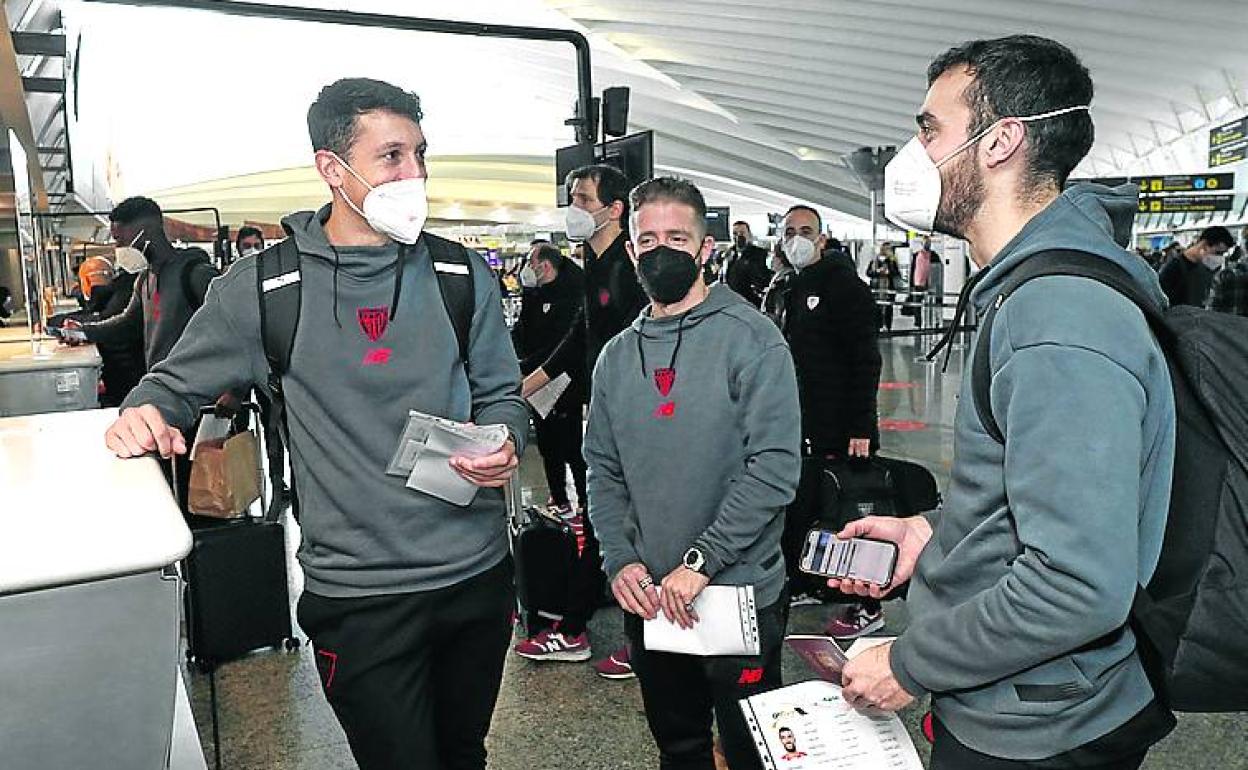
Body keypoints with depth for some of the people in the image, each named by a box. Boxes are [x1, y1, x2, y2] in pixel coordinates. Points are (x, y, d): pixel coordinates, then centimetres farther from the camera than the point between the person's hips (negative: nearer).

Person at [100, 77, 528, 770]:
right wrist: (142, 413, -16)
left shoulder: (462, 274, 1)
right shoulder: (262, 286, -5)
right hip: (360, 597, -3)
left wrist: (503, 445, -13)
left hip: (477, 574, 4)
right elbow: (177, 384, 6)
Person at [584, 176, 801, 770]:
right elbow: (603, 470, 8)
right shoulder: (617, 355, 7)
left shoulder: (751, 339, -11)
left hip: (739, 593, -5)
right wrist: (619, 560, -6)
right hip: (646, 599, 5)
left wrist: (699, 561, -21)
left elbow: (774, 468, -19)